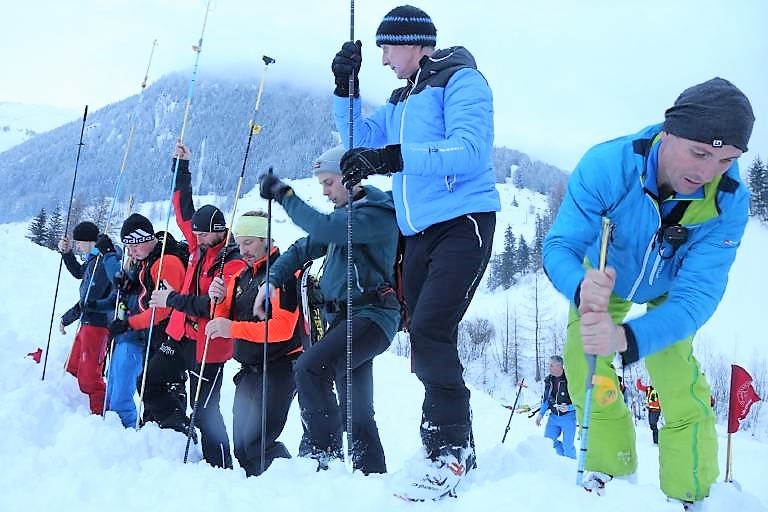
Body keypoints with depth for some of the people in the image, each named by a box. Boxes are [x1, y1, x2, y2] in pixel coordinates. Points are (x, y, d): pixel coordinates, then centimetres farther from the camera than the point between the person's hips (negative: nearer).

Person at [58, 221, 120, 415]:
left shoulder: (105, 260, -20)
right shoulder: (94, 259, 10)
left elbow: (89, 299, -20)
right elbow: (79, 272, 31)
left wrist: (67, 318, -11)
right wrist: (66, 253, 16)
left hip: (98, 322, -10)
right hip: (88, 321, 10)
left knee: (89, 375, -7)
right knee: (73, 368, 19)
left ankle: (101, 414, 0)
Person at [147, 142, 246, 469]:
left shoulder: (234, 263, -18)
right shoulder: (199, 246, 6)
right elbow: (183, 209, 15)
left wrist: (173, 299, -21)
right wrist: (181, 166, 12)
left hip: (207, 345, -9)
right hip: (180, 335, 9)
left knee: (205, 411, -6)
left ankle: (220, 468, 4)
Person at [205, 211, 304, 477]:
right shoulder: (241, 277, 14)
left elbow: (283, 328, -24)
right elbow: (226, 320, 15)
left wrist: (233, 328, -28)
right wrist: (219, 301, -4)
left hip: (280, 367, -8)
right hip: (250, 370, 8)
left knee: (255, 442, -13)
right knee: (242, 444, 11)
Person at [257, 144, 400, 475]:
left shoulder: (377, 213, -9)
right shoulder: (345, 215, 20)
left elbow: (324, 229, -24)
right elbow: (305, 248, 19)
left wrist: (284, 196, -15)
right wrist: (272, 279, 5)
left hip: (371, 314, -10)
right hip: (342, 316, 10)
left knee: (309, 369, -26)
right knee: (355, 409, 9)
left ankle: (323, 457, -21)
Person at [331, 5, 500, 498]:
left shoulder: (460, 79, -6)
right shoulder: (402, 99, 20)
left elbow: (470, 150, -20)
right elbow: (360, 139, 18)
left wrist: (394, 157, -30)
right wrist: (345, 87, 5)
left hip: (464, 223, -9)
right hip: (419, 233, 9)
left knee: (430, 331, -20)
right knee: (429, 341, 8)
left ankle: (449, 448, -10)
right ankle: (458, 447, 19)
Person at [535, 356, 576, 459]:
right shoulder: (549, 380, 4)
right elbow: (546, 399, 17)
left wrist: (568, 408, -25)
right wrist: (541, 414, 9)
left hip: (568, 416, -6)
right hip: (553, 416, 6)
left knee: (568, 446, -1)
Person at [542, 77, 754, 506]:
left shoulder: (730, 201, -35)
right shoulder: (607, 165, -39)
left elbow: (697, 293, -41)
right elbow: (559, 246, -37)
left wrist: (627, 338, -60)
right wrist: (582, 287, -63)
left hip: (670, 289, 0)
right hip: (604, 278, 1)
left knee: (679, 383, -14)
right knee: (584, 365, -8)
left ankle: (691, 496, 4)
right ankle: (610, 471, 15)